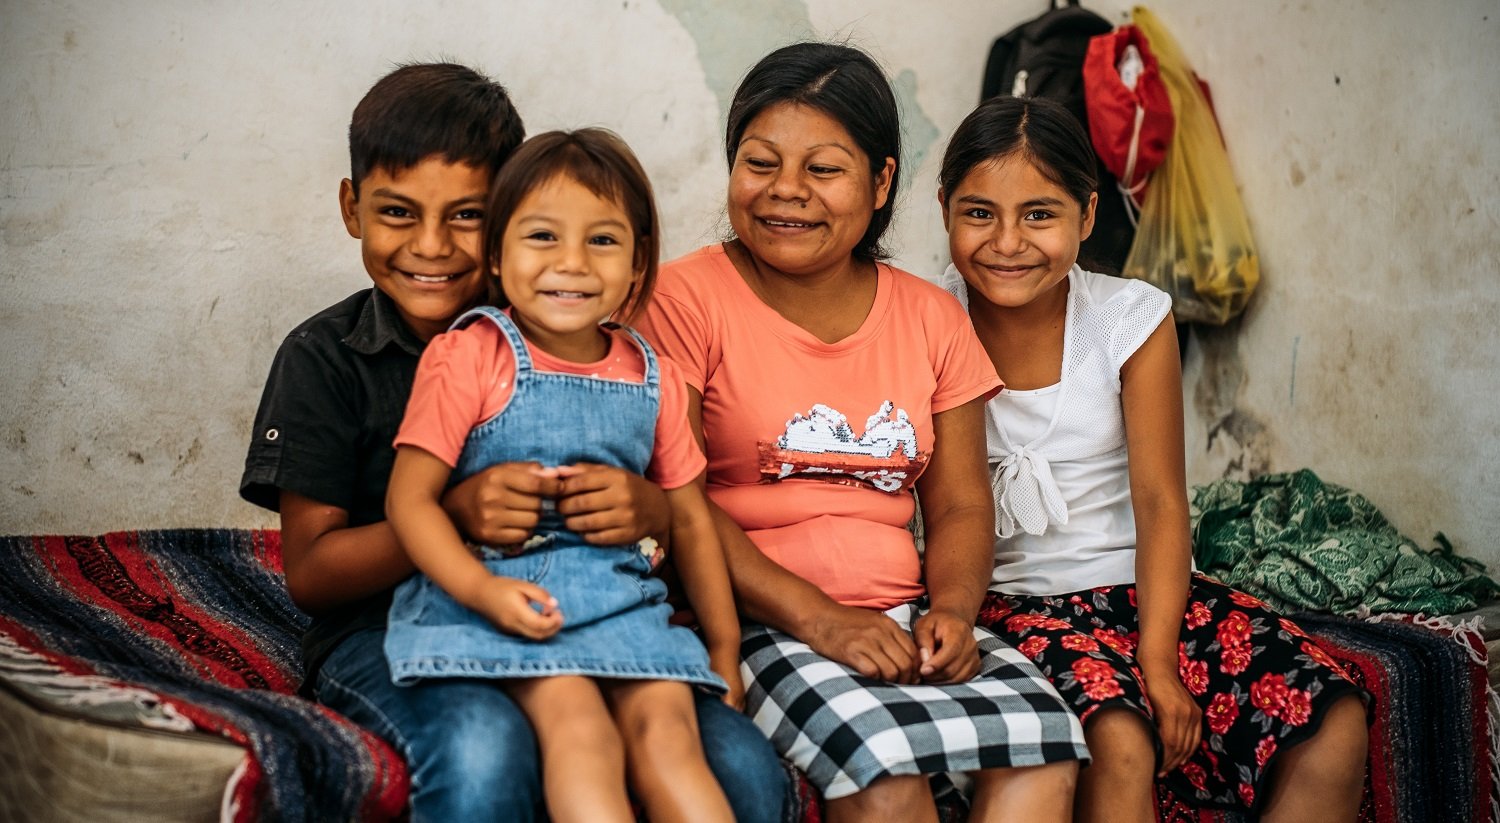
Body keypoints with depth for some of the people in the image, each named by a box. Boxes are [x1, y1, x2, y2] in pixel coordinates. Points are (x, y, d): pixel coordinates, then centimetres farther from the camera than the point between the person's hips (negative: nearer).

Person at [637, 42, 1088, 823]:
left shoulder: (931, 319, 13)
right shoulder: (685, 298, -2)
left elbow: (959, 506, 14)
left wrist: (953, 610, -8)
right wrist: (816, 619, -18)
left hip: (902, 616, 5)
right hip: (754, 622, -4)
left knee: (1044, 746, -22)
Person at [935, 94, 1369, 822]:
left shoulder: (1132, 319, -1)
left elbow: (1159, 501, -5)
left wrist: (1158, 660, -17)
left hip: (1140, 584, 3)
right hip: (1013, 599, -3)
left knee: (1332, 722, -18)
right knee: (1118, 745, -35)